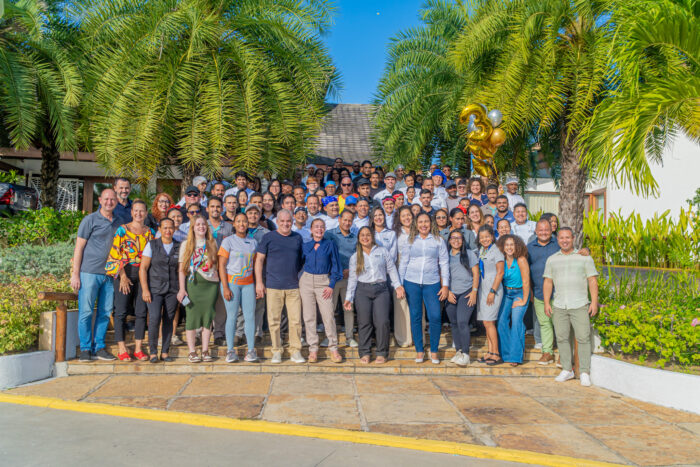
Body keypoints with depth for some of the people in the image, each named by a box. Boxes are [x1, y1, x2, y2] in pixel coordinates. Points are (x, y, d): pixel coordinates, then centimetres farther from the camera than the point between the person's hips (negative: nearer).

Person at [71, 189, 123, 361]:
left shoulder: (120, 222, 11)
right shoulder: (90, 220, -2)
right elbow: (79, 247, -3)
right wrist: (75, 274, -7)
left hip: (110, 274, 4)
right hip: (89, 272, -4)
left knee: (105, 312, 7)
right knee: (86, 311, -1)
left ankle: (99, 347, 17)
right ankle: (85, 348, 9)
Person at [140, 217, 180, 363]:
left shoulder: (178, 247, 7)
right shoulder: (152, 245, 0)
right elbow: (143, 268, -3)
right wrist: (145, 290, -10)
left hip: (172, 290, 2)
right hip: (155, 289, -2)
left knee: (169, 320, 3)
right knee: (154, 318, -14)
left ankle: (165, 352, 14)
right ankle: (153, 352, 0)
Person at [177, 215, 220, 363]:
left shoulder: (212, 243, 10)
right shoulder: (186, 244, 4)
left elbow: (217, 263, 13)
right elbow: (182, 268, 1)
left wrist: (221, 284, 3)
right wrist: (182, 289, -6)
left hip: (211, 284, 2)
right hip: (193, 283, -2)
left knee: (208, 316, 3)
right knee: (192, 315, -2)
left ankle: (205, 350, 12)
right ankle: (192, 351, 6)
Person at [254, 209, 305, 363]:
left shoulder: (298, 238, 11)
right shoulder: (269, 237, 2)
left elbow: (302, 259, 19)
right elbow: (259, 260, 2)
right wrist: (259, 282, -5)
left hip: (293, 286, 2)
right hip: (273, 286, -2)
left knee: (296, 320, 1)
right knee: (274, 320, 3)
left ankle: (296, 351, 12)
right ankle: (276, 351, 15)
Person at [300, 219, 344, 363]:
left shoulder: (330, 245, 3)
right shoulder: (305, 246, 9)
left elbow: (336, 266, 2)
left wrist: (331, 285, -6)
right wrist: (298, 283, 3)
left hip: (324, 282, -2)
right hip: (306, 282, 2)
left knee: (328, 316, -7)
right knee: (309, 317, 2)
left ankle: (333, 348, 5)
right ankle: (313, 349, 10)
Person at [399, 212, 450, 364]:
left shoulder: (438, 240, 7)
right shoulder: (410, 240, 8)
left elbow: (444, 263, 7)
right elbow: (403, 262, 11)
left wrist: (445, 285, 1)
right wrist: (400, 284, 6)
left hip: (432, 283, -1)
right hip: (411, 283, 1)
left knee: (435, 316, -7)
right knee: (415, 317, 4)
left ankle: (434, 351, 10)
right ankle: (419, 350, 16)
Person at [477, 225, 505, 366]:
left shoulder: (496, 251, -9)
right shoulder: (481, 251, 14)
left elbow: (500, 272, -12)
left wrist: (492, 291, -15)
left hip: (493, 289, -7)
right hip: (482, 289, 7)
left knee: (488, 321, -10)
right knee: (486, 322, 7)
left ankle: (496, 354, -4)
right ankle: (490, 352, 13)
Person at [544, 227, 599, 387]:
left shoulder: (584, 257, 6)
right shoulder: (552, 259, 13)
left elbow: (592, 281, 2)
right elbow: (548, 282, 12)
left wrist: (594, 302, -6)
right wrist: (546, 303, 4)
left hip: (580, 306, -2)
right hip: (559, 306, 3)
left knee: (583, 338, -6)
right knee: (562, 338, 4)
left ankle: (585, 373, 2)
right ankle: (567, 370, 15)